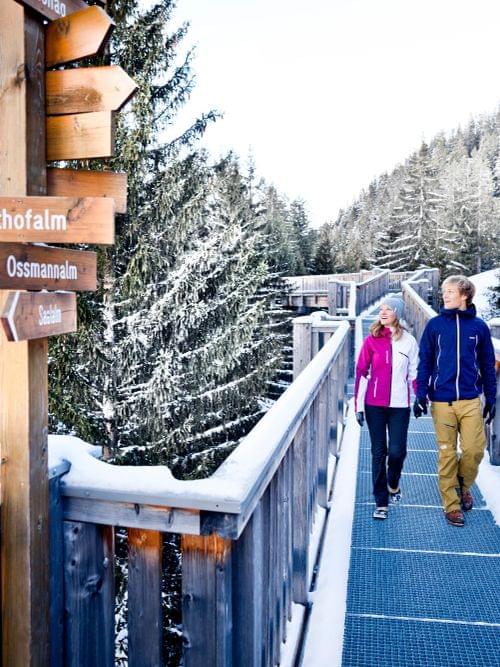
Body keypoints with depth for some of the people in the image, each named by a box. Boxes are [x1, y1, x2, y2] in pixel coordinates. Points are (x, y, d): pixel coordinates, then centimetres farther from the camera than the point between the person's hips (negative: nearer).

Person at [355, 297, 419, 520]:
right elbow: (361, 372, 2)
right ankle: (381, 503, 13)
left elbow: (414, 372, 9)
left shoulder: (409, 341, 3)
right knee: (378, 452, 4)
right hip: (374, 405, 0)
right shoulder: (372, 340, 1)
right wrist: (358, 405, 0)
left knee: (397, 451, -3)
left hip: (399, 405, 0)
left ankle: (393, 484, 30)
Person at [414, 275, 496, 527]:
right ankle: (451, 505, 19)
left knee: (474, 449, -4)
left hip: (471, 400, 1)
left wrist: (490, 398, 8)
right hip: (442, 400, 0)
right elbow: (425, 362, 3)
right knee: (446, 454, 5)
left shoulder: (479, 326, 4)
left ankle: (464, 484, 27)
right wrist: (421, 395, -4)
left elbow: (487, 365, 9)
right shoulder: (435, 324, 1)